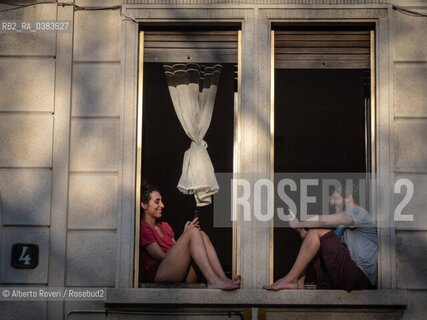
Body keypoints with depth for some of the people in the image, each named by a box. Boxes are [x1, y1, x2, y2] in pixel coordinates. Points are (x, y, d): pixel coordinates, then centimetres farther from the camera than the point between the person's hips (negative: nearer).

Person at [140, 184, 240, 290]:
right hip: (157, 275, -8)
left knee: (201, 234, -11)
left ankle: (223, 278, -28)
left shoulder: (164, 226, 28)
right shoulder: (143, 228, -1)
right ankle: (213, 281, -35)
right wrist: (187, 233, -3)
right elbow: (162, 257, -8)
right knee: (193, 232, -20)